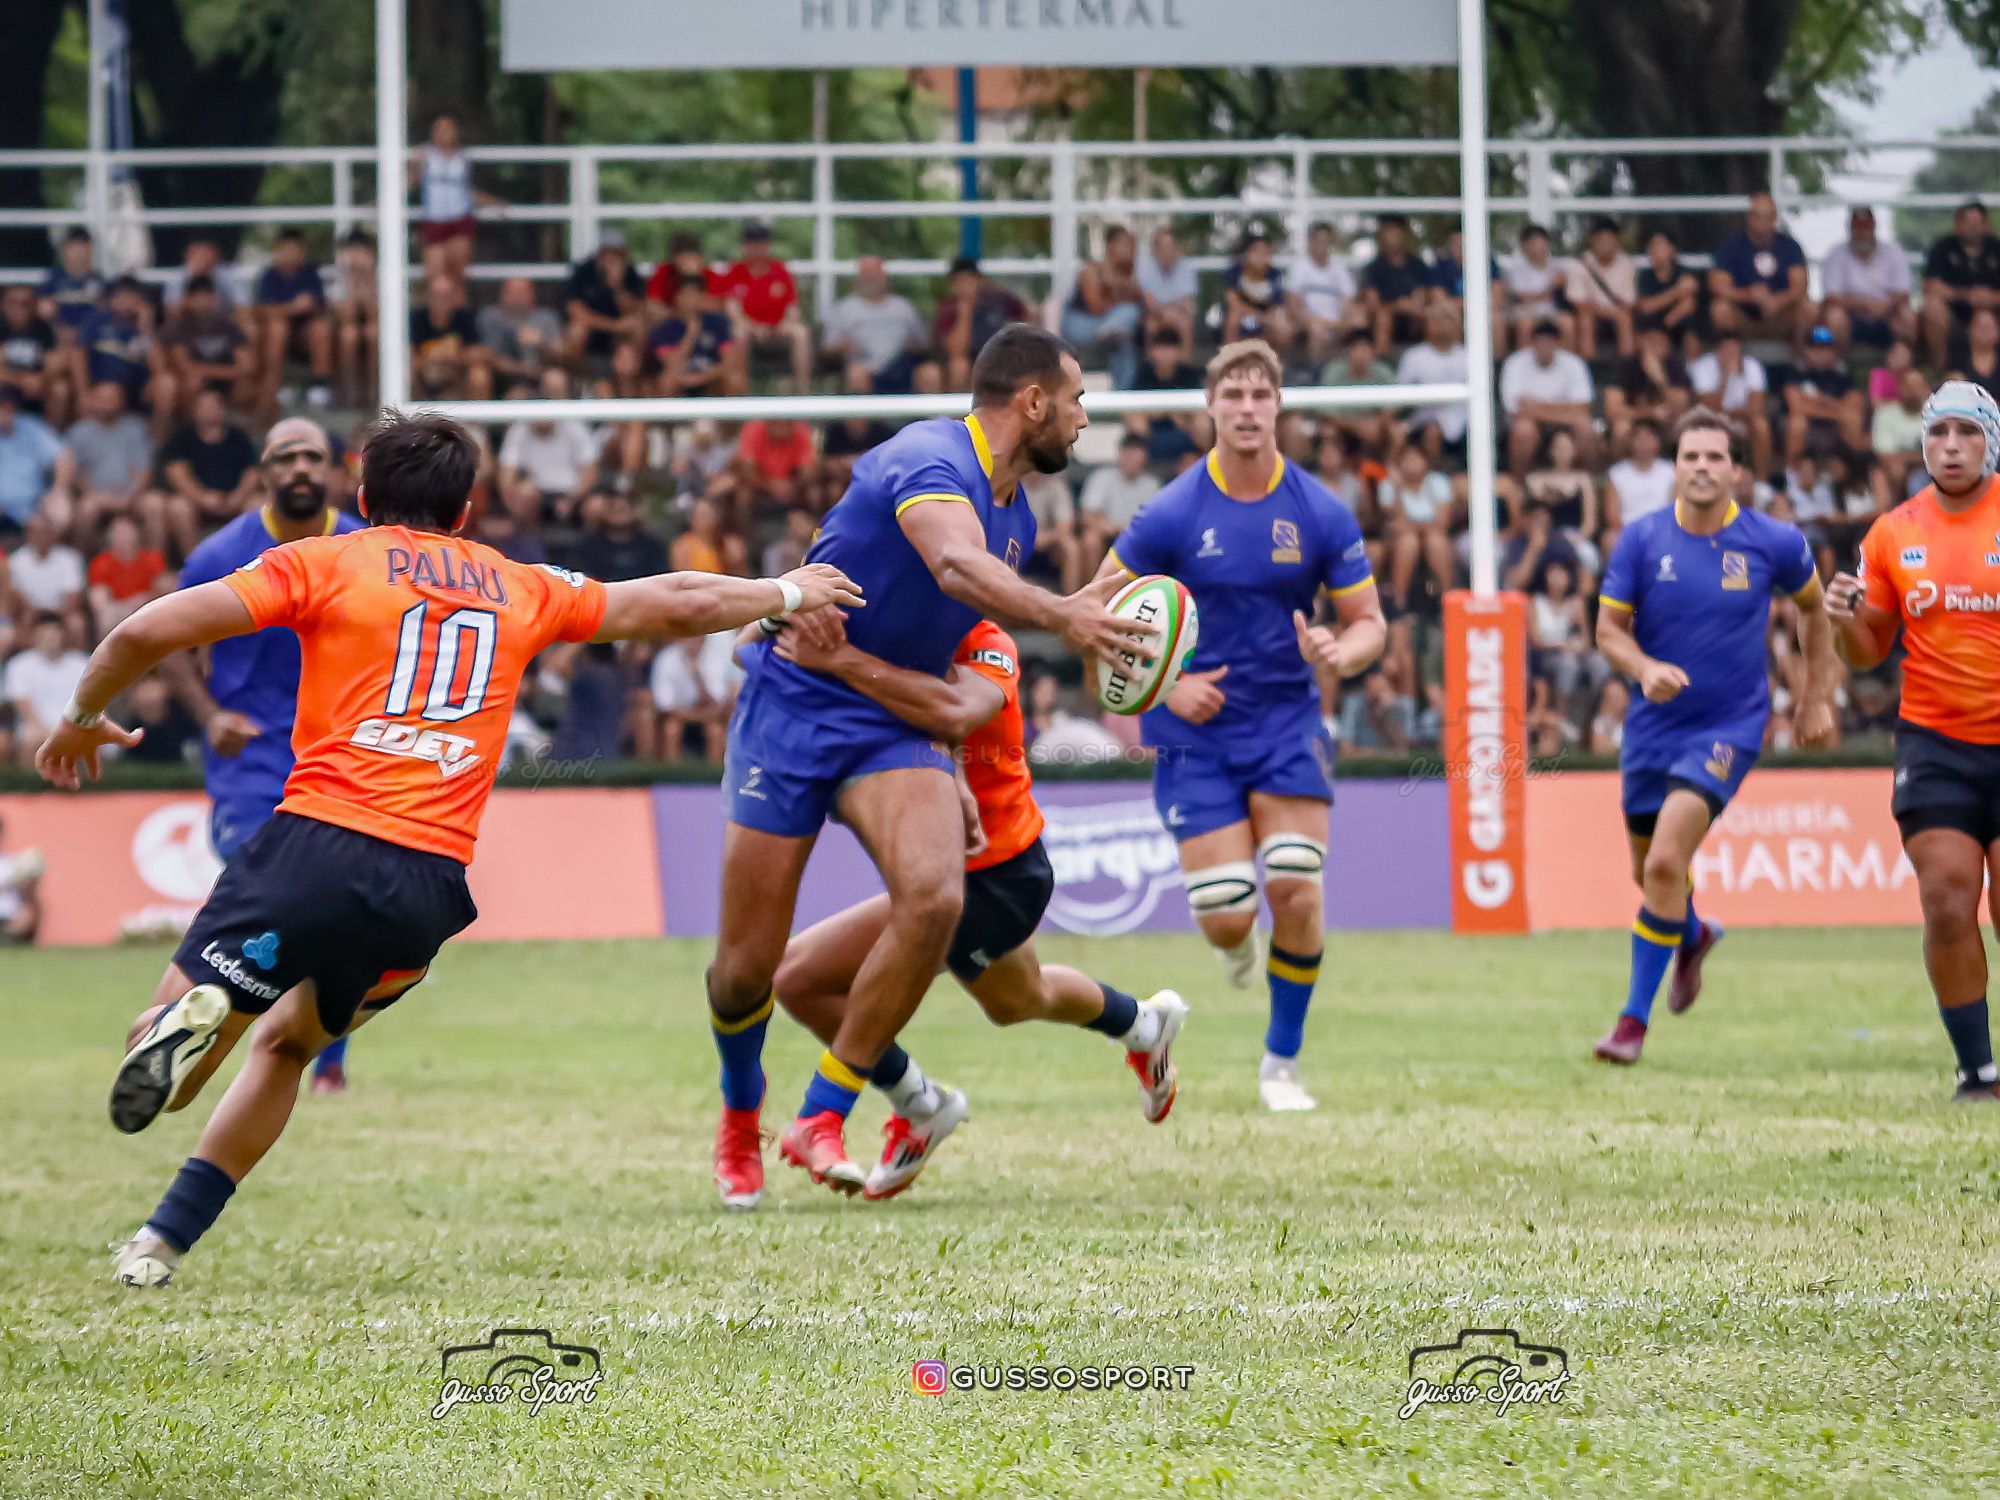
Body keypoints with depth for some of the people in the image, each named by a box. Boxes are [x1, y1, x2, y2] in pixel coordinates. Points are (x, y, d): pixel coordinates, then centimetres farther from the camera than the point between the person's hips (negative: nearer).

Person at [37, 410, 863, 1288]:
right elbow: (677, 607, 30)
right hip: (431, 881, 3)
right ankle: (161, 1243, 10)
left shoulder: (323, 564, 9)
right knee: (284, 1044, 23)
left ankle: (184, 1021, -38)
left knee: (164, 1025, 0)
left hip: (318, 843, -3)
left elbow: (150, 631, 1)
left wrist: (83, 717, 19)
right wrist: (786, 593, 48)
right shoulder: (522, 590, 20)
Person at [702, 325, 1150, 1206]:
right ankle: (740, 1116, 30)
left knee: (933, 897, -23)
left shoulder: (1017, 517, 10)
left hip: (894, 721, 6)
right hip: (795, 702, -6)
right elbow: (957, 567, -40)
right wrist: (1059, 617, -57)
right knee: (747, 966, -3)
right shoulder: (930, 461, -19)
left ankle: (820, 1119, -11)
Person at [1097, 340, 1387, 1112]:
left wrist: (1339, 652, -21)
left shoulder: (1320, 514, -3)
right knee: (1226, 915, -10)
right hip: (1197, 731, -1)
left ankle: (1282, 1061, 6)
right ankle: (1237, 947, 32)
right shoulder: (1172, 514, -8)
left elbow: (1368, 621, 3)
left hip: (1288, 726, 1)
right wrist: (1164, 684, -10)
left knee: (1296, 890, -14)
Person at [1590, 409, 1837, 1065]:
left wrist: (1818, 697, 11)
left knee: (1664, 863, -19)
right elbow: (1609, 628, 0)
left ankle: (1634, 1018, -9)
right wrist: (1645, 667, -21)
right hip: (1654, 723, 3)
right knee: (1650, 871, 15)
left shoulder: (1774, 543, -8)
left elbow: (1812, 606, 12)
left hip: (1730, 726, -3)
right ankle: (1691, 936, 52)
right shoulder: (1642, 539, -6)